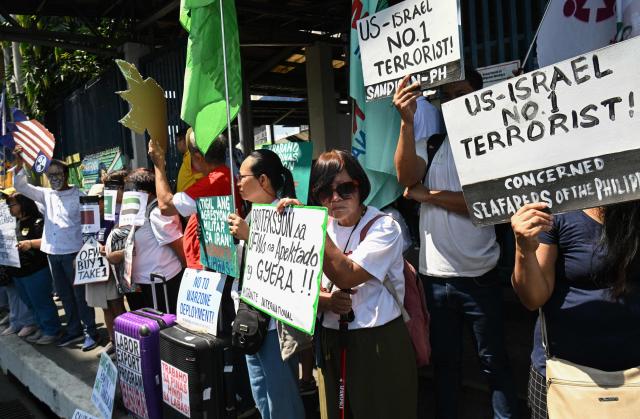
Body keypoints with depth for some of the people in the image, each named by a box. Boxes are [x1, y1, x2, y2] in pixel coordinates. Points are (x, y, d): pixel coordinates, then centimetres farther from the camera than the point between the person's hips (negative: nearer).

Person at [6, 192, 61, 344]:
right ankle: (42, 328, 32)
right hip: (17, 272, 9)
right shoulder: (15, 223, 12)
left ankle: (52, 331, 16)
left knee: (42, 303, 2)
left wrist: (30, 243, -35)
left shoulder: (38, 222, -14)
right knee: (31, 304, 18)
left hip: (36, 272, -9)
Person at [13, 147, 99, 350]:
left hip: (73, 252, -6)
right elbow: (20, 186, 7)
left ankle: (91, 331, 9)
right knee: (64, 294, 14)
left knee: (80, 293, 0)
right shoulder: (46, 194, 10)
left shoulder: (78, 196, -6)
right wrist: (19, 163, -7)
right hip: (52, 252, 6)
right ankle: (74, 330, 26)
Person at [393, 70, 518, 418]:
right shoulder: (429, 145, 6)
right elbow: (406, 177, -15)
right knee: (444, 361, 16)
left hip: (479, 276, -2)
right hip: (434, 276, 2)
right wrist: (407, 122, -25)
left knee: (494, 361, 9)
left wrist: (428, 195, -11)